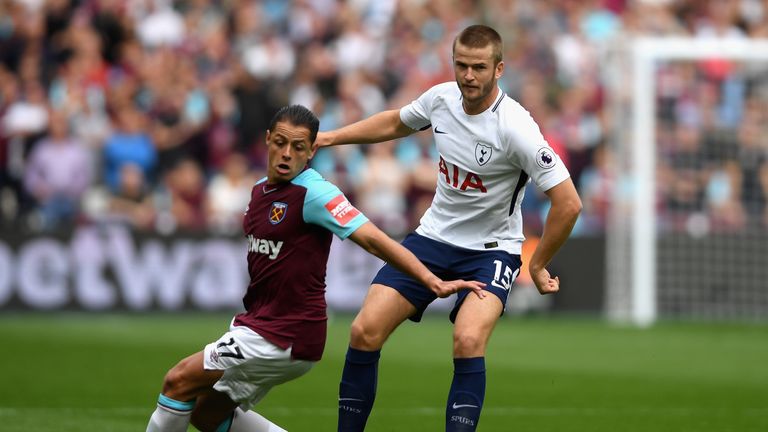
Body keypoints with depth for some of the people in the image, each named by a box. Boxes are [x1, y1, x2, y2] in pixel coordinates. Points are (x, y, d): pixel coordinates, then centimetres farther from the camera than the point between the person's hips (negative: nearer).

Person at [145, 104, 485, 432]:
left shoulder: (314, 193, -17)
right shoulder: (261, 190, 10)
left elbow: (373, 240, -24)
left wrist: (433, 281, -32)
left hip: (285, 338, -9)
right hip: (258, 322, 9)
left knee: (178, 383, -9)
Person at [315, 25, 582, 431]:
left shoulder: (515, 127, -24)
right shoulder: (441, 97, -6)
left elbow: (568, 203, -22)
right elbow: (396, 123, 19)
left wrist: (537, 265, -11)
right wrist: (329, 137, 14)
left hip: (491, 248, -5)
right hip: (434, 235, 5)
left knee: (468, 341, -30)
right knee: (364, 332, -7)